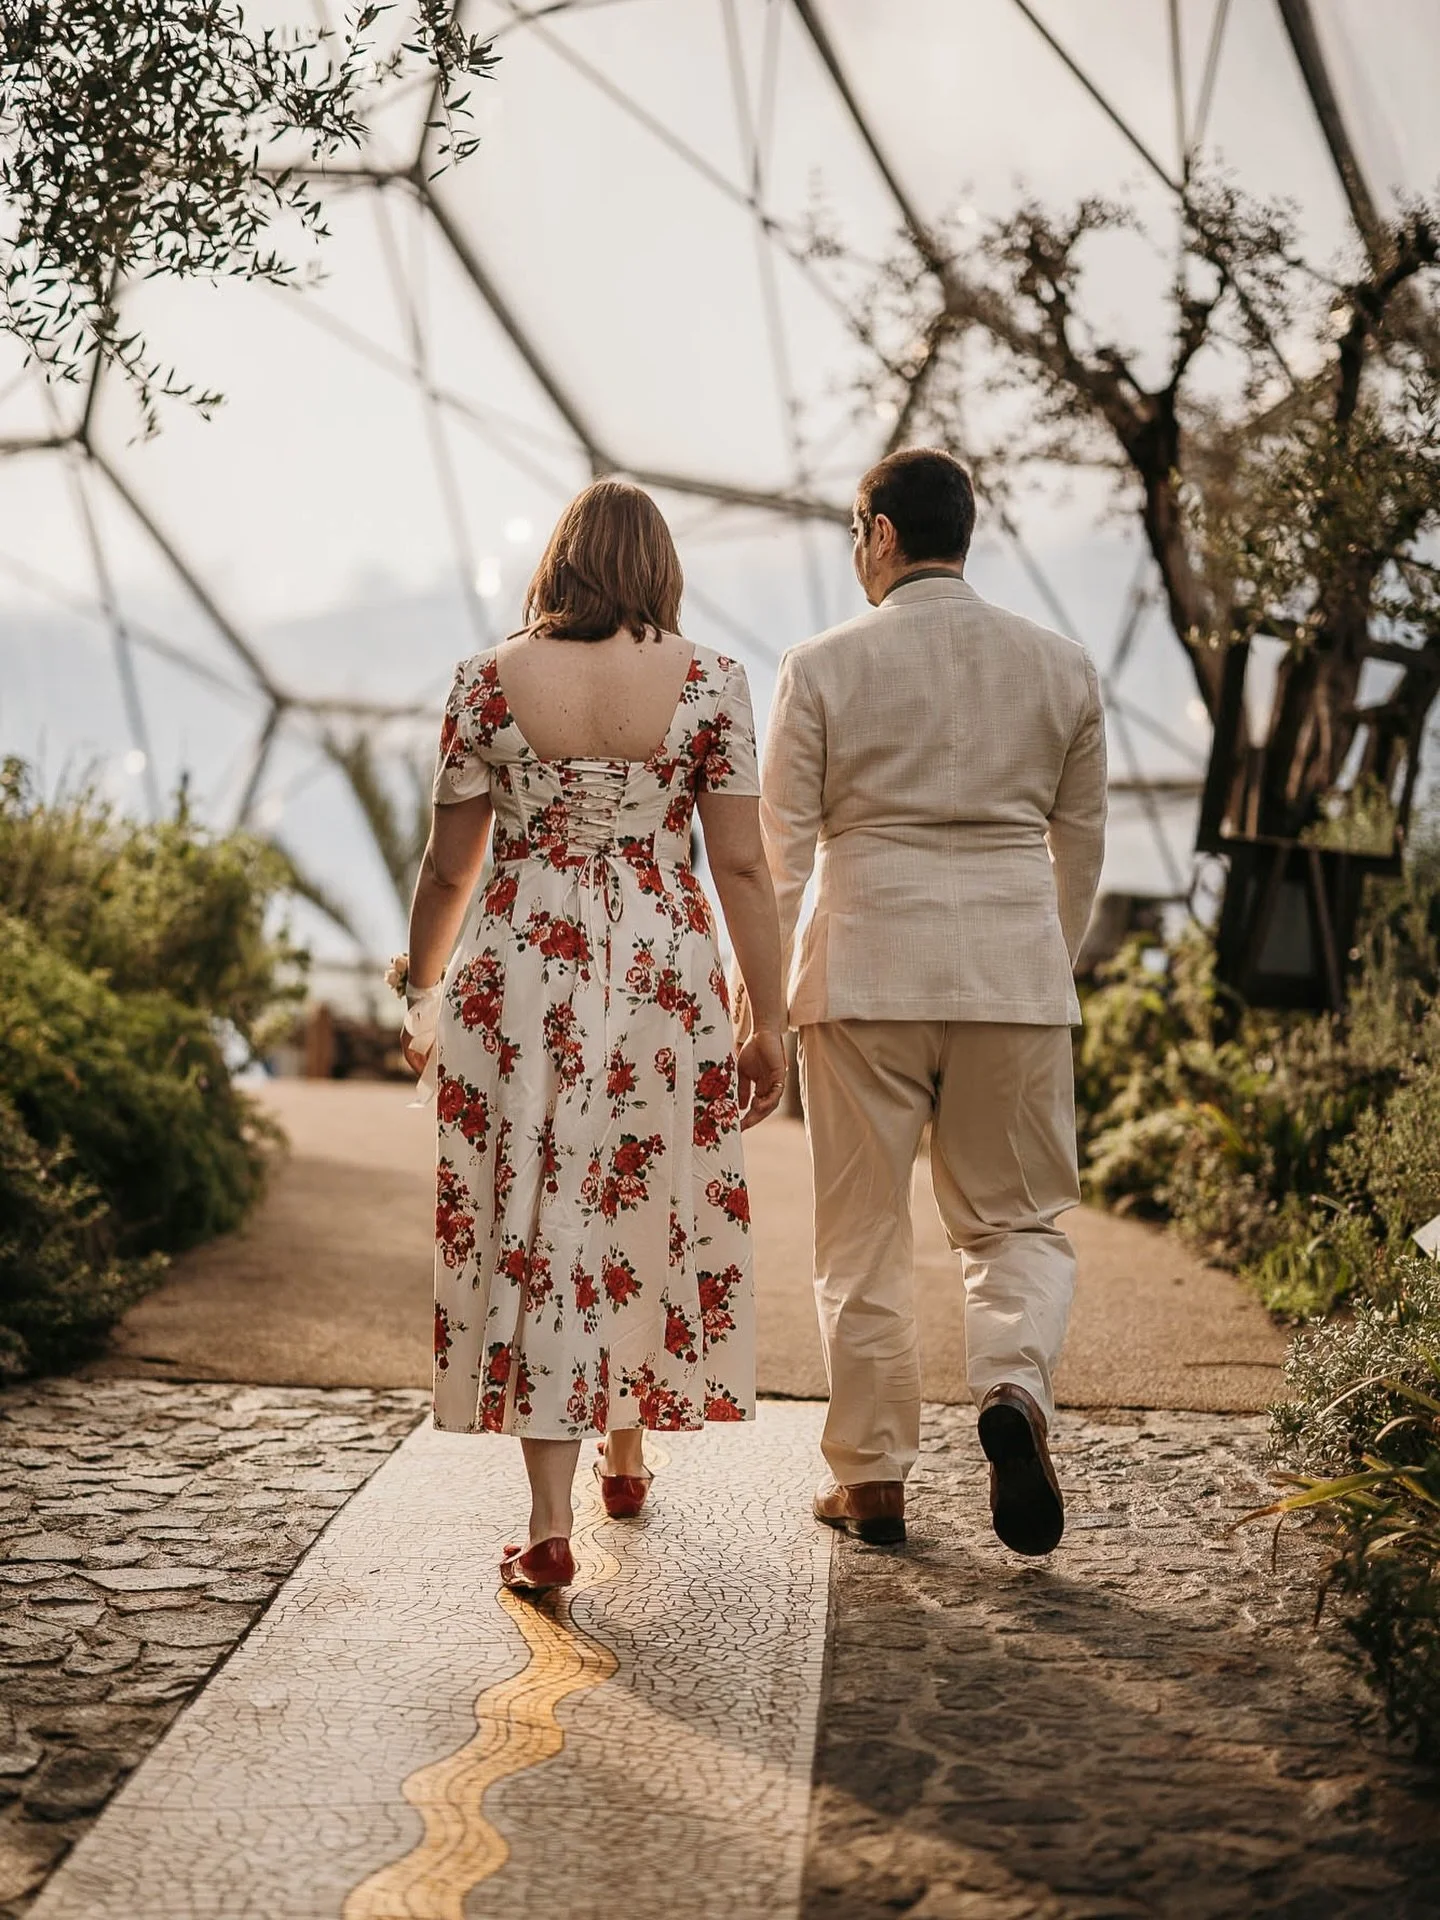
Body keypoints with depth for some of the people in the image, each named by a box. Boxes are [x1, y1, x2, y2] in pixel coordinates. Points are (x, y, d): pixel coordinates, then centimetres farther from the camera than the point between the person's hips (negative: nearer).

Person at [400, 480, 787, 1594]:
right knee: (648, 1210, 18)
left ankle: (551, 1523, -2)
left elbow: (450, 864, 3)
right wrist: (768, 1018, 2)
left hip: (519, 975, 0)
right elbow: (741, 864, -5)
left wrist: (423, 993, 18)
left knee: (536, 1227, 3)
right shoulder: (709, 682, -3)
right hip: (665, 977, 1)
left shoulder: (491, 680, -1)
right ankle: (625, 1452, 36)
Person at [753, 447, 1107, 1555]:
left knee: (863, 1236, 10)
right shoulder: (1061, 667, 6)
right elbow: (1080, 845, 12)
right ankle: (1014, 1387, -15)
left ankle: (873, 1476, 15)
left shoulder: (823, 668, -3)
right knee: (1017, 1219, 13)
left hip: (864, 971, -1)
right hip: (1016, 975, 2)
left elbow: (778, 847, -3)